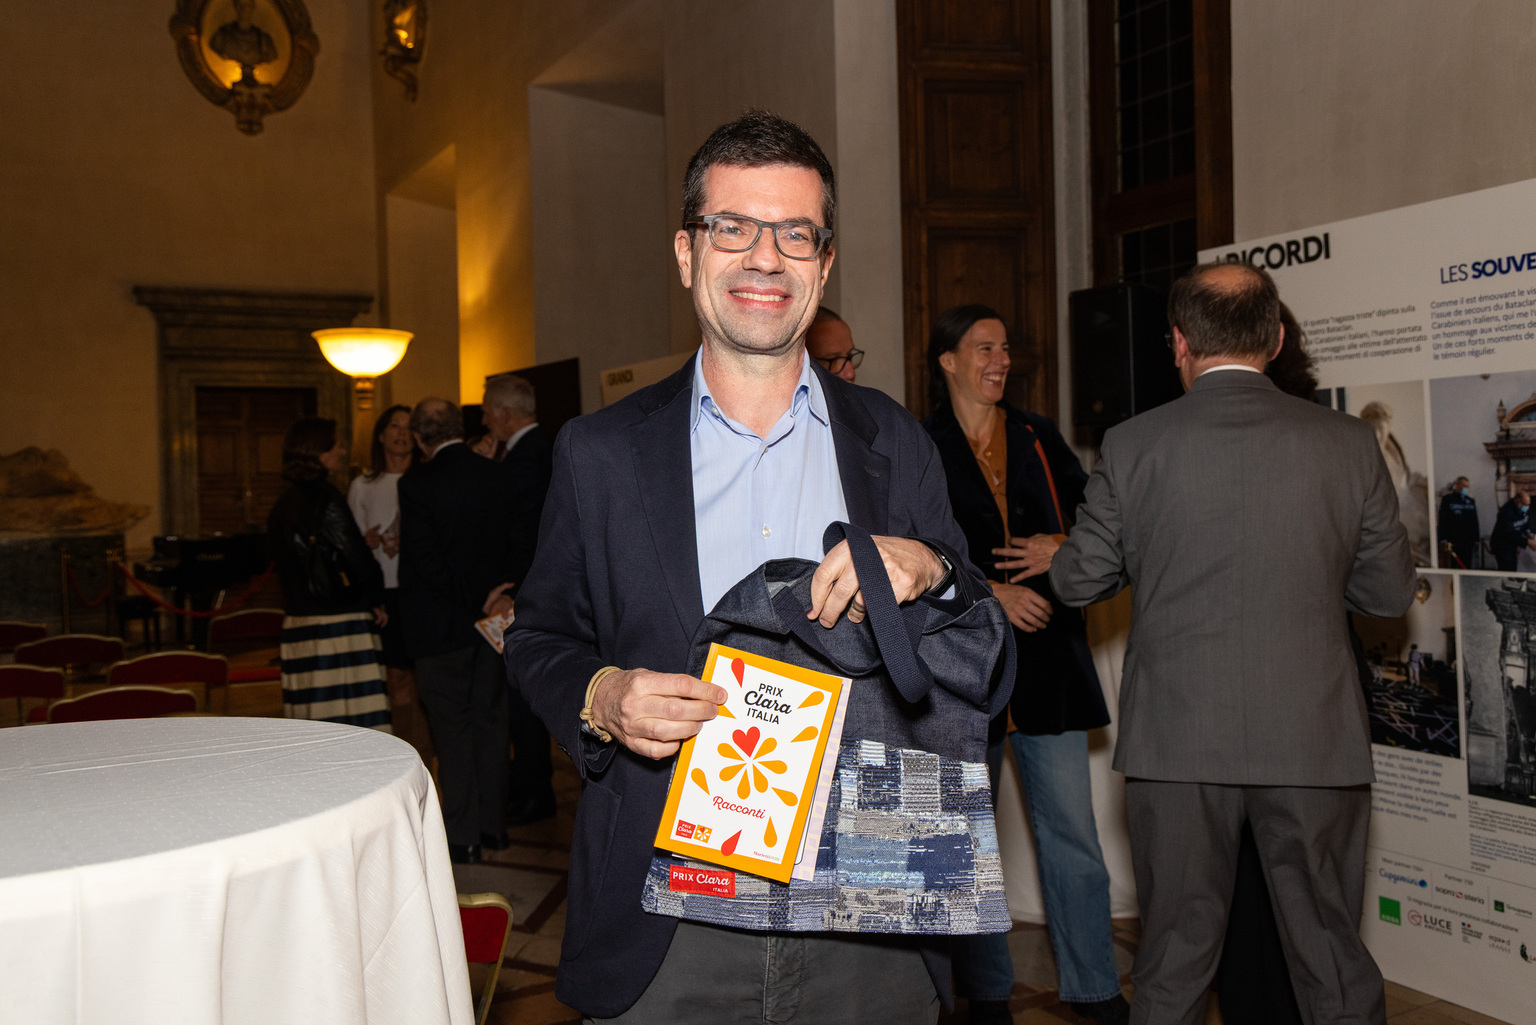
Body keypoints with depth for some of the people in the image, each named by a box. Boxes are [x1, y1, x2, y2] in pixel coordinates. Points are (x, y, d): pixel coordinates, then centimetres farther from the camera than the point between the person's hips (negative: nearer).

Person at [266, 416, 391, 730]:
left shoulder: (285, 503, 13)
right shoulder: (324, 499, -13)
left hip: (298, 623, 9)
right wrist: (375, 603, 1)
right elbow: (360, 563, -17)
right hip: (338, 626, -9)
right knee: (351, 725, -6)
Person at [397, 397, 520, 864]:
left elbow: (423, 560, -18)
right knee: (491, 720, 14)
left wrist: (475, 599, -12)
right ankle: (493, 825, 23)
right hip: (493, 619, 5)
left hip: (442, 623, -5)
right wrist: (497, 594, 6)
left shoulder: (417, 484, -14)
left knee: (452, 729, 4)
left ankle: (462, 835, 10)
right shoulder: (497, 476, 1)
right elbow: (517, 545, 5)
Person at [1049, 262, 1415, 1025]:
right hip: (1314, 738, 1)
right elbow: (1390, 593, 4)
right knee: (1334, 962, 15)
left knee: (1174, 963, 13)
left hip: (1178, 739, -1)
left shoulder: (1132, 446, -6)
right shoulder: (1349, 443, -2)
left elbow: (1078, 582, 1)